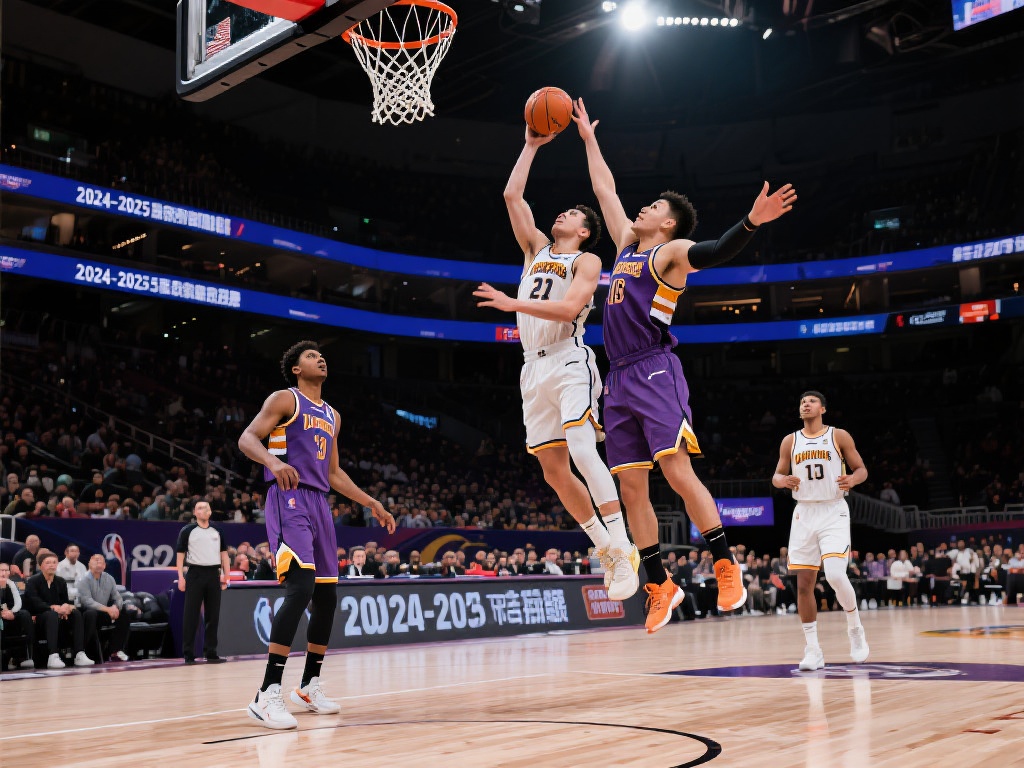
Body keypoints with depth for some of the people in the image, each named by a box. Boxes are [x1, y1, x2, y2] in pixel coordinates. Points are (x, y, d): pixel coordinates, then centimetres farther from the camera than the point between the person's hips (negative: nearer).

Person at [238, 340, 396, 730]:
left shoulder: (331, 416, 22)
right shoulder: (284, 399, 2)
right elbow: (247, 438, -10)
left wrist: (371, 503, 23)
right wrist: (272, 461, -31)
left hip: (319, 504, 8)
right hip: (289, 499, -8)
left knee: (326, 596, 8)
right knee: (301, 586, -24)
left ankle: (309, 686, 22)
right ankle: (267, 694, -24)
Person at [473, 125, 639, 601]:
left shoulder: (586, 261, 3)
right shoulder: (536, 249, 21)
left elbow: (568, 308, -15)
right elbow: (512, 195, 16)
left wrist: (514, 305, -20)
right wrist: (531, 146, 21)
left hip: (570, 361, -6)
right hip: (534, 367, 7)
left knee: (582, 452, -23)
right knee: (553, 471, 3)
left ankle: (623, 552, -23)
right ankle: (604, 547, 15)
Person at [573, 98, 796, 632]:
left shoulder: (672, 251, 2)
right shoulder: (627, 244, 22)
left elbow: (714, 252, -19)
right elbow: (604, 190, 33)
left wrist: (752, 221, -36)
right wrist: (589, 140, 39)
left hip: (655, 373, -7)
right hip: (619, 379, 7)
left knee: (677, 472, -15)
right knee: (631, 488, 4)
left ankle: (726, 565, -8)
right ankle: (659, 585, 11)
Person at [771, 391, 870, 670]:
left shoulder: (839, 436, 1)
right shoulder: (790, 441, 9)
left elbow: (861, 469, 4)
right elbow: (777, 475, 12)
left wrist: (853, 479, -18)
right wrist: (783, 480, -12)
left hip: (833, 512, -3)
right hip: (804, 513, 3)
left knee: (835, 575, -20)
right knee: (804, 584, -1)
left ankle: (855, 628, 8)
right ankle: (813, 650, 8)